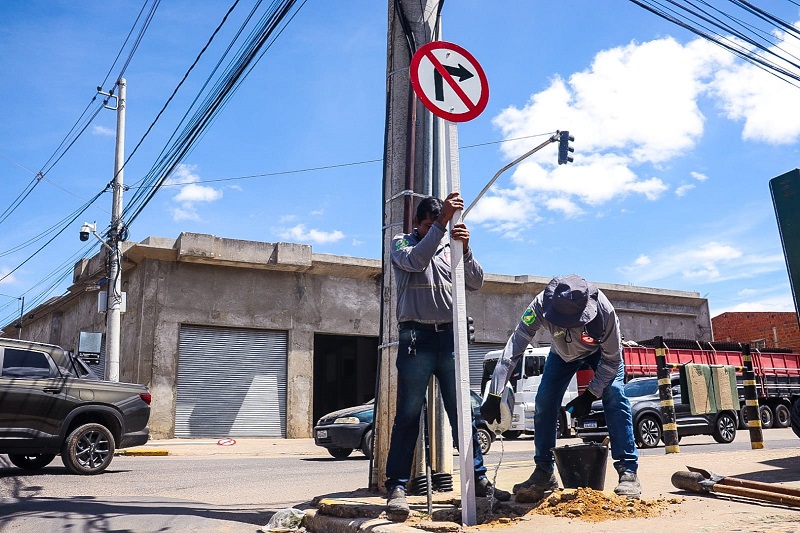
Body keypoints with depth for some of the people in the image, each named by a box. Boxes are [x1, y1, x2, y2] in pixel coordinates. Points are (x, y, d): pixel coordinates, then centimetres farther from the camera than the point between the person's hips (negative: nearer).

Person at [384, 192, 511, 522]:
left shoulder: (450, 246, 14)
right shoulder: (401, 243, 7)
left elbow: (476, 283, 3)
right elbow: (416, 260, -17)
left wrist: (466, 248, -13)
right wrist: (441, 224, -24)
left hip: (450, 337, 3)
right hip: (416, 337, -3)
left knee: (462, 413, 7)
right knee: (408, 415, -4)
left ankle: (478, 479, 15)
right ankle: (397, 489, -1)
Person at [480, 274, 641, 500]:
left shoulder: (604, 311, -41)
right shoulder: (541, 305, -38)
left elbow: (612, 359, -25)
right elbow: (513, 349, -38)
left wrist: (589, 396, -27)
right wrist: (494, 396, -42)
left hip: (601, 350, -2)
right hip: (563, 352, 2)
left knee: (614, 396, -22)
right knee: (544, 401, -8)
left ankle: (628, 472, -13)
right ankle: (544, 474, 3)